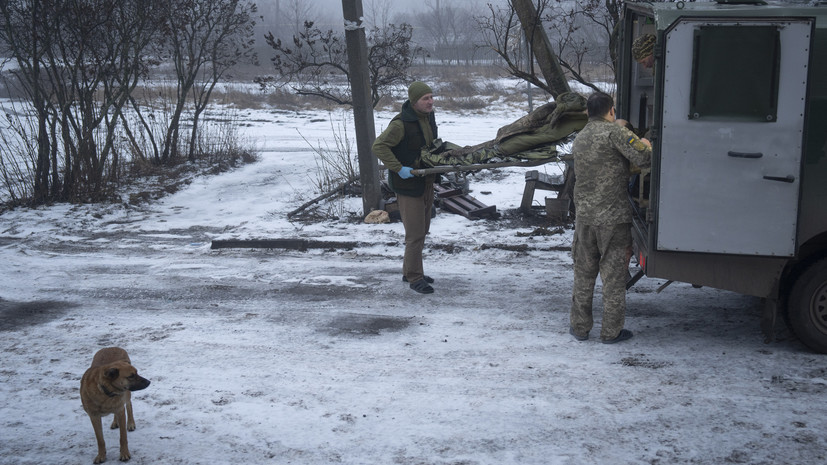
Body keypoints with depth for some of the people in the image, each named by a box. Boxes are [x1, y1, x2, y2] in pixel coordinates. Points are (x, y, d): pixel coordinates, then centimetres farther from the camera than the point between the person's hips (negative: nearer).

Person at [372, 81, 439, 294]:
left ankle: (410, 271, 30)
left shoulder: (429, 118, 7)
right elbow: (379, 146, -22)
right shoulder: (401, 124, -20)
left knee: (422, 230, 17)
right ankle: (414, 278, 2)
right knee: (415, 233, -8)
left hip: (426, 183, 9)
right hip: (408, 184, -9)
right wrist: (398, 168, -25)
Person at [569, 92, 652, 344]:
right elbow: (644, 158, -16)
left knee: (583, 274, 15)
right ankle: (611, 331, 10)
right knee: (614, 275, 4)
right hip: (614, 217, -6)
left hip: (585, 216, 6)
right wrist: (646, 144, 7)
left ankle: (580, 327, 21)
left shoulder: (578, 140, 12)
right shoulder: (614, 132, -11)